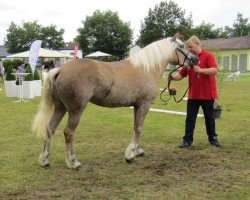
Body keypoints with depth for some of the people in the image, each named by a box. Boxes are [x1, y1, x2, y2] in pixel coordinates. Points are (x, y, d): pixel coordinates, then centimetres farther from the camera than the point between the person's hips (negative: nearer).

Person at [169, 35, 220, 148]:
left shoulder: (208, 56, -6)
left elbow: (214, 70, -20)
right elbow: (181, 74, 6)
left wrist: (201, 70, -34)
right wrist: (173, 77, -14)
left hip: (207, 94, -4)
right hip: (193, 95, 4)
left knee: (209, 117, 10)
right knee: (190, 118, 3)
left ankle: (212, 138, 24)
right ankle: (187, 140, 9)